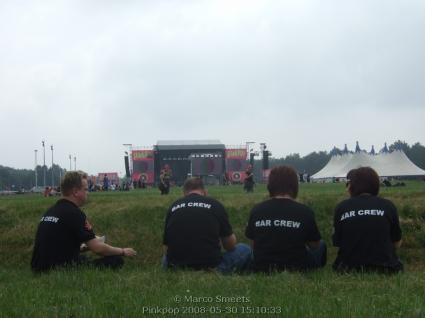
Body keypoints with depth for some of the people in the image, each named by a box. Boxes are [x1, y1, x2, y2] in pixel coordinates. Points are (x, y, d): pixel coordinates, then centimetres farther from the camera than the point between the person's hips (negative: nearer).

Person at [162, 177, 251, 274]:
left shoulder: (173, 207, 8)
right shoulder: (215, 205, 0)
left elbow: (166, 247, 11)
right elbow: (230, 245, 5)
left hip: (178, 267, 3)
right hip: (211, 268, -3)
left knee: (166, 258, 39)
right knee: (245, 249, 20)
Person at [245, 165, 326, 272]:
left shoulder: (256, 210, -5)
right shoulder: (305, 212, -11)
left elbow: (254, 245, 7)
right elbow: (315, 245, 3)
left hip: (261, 271, 2)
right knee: (321, 245, 27)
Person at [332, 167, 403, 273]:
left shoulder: (341, 208, -2)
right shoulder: (388, 206, -2)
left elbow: (337, 243, 4)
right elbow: (397, 243, 6)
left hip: (349, 269, -1)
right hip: (384, 269, 1)